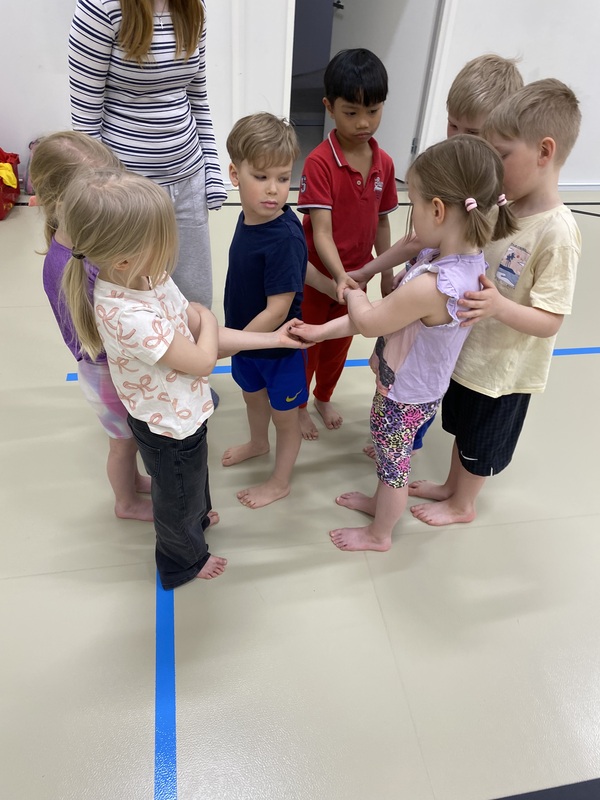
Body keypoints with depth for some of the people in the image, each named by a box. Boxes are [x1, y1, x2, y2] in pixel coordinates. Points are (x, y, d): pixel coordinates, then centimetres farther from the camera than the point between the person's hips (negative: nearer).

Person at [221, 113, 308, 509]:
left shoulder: (285, 238, -32)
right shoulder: (250, 217, -8)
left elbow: (277, 311, -30)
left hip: (279, 345, -8)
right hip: (246, 335, 8)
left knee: (284, 414, 15)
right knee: (252, 394, 31)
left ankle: (280, 482, 39)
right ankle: (258, 443, 61)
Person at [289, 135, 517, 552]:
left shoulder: (430, 286, -40)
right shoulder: (468, 259, -9)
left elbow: (368, 321, -23)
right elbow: (390, 310, -4)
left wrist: (353, 293, 0)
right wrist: (324, 330, -2)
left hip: (404, 396, -8)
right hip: (415, 386, 8)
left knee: (393, 463, 16)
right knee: (391, 456, 30)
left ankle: (379, 534, 43)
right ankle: (380, 502, 57)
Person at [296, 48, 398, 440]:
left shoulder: (384, 162, -4)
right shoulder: (319, 161, -21)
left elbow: (381, 223, 5)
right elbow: (321, 230, -26)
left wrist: (387, 276, 6)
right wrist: (339, 275, -40)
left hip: (357, 274, 5)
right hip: (317, 273, -5)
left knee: (340, 342, 21)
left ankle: (325, 396, 46)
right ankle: (299, 404, 37)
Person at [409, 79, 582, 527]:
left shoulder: (557, 233, -27)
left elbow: (549, 321, -26)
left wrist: (499, 306, -42)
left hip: (502, 369, -7)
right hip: (467, 351, 7)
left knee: (480, 444, 17)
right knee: (462, 429, 26)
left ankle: (462, 505, 41)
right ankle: (451, 486, 50)